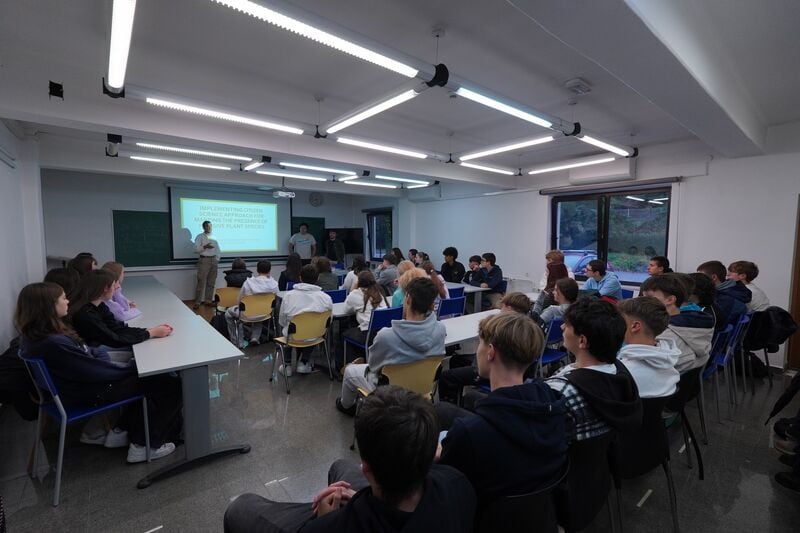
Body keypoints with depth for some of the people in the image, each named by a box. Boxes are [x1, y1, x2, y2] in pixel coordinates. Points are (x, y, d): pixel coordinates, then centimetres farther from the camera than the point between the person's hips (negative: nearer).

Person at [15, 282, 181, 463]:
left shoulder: (35, 334, 0)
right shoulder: (53, 344, -31)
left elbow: (88, 352, 6)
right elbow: (96, 372, -24)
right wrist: (133, 366, -10)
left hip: (79, 384, 10)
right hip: (87, 395, -10)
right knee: (171, 386, -7)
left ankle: (120, 431, 23)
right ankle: (143, 446, 7)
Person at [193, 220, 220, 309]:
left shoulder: (214, 237, 14)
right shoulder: (199, 237, 1)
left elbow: (218, 249, 18)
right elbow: (196, 249, -8)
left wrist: (217, 260, 7)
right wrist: (204, 247, -23)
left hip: (214, 260, 5)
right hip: (204, 260, -5)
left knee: (211, 282, 6)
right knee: (201, 282, -8)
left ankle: (208, 300, 13)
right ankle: (197, 302, -4)